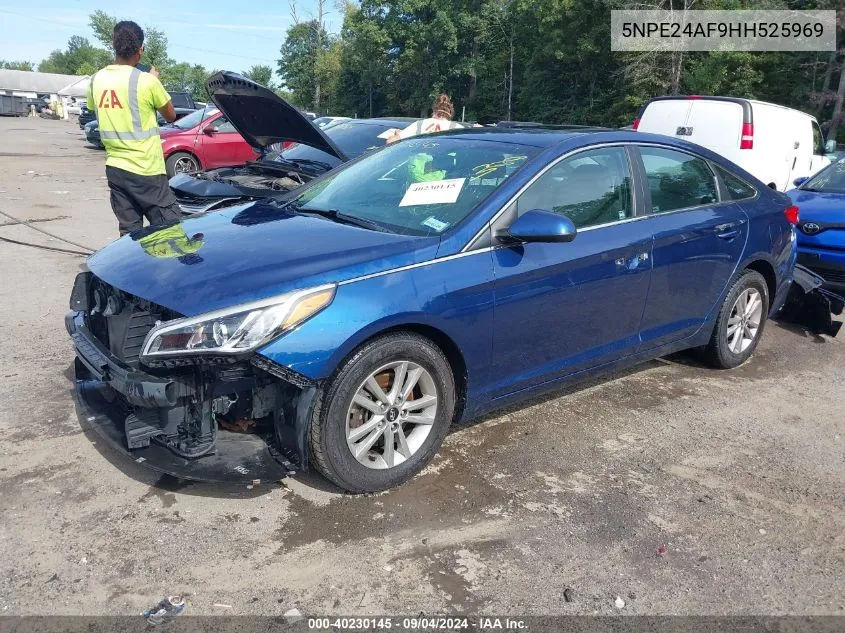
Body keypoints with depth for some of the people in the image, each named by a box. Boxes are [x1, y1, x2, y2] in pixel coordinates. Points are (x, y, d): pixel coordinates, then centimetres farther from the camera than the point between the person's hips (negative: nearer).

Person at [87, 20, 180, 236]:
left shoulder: (96, 80, 6)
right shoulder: (146, 81, -11)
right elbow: (171, 116, 3)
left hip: (115, 168, 6)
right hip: (146, 171, -6)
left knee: (129, 231, 10)